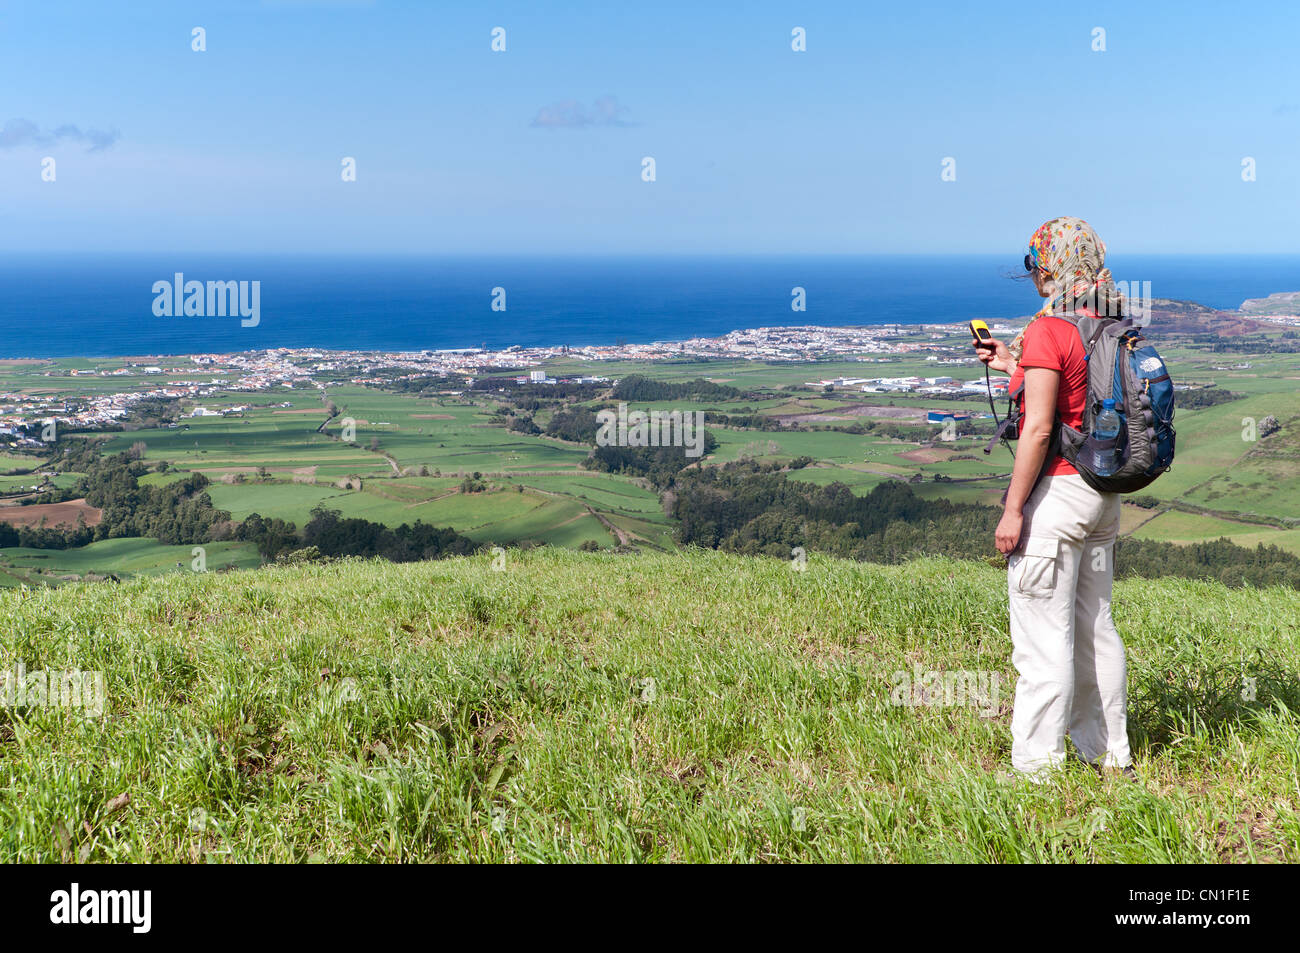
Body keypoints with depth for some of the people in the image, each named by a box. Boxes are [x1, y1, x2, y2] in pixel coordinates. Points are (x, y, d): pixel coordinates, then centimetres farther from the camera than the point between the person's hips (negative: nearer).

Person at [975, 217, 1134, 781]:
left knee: (1044, 638, -2)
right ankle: (1110, 754, 28)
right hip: (1104, 493, 9)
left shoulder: (1048, 330, -16)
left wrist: (1012, 510, -16)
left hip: (1055, 491, -9)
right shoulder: (1110, 328, 9)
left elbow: (1039, 428, -20)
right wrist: (1016, 366, 22)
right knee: (1095, 627, 18)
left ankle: (1036, 769, 5)